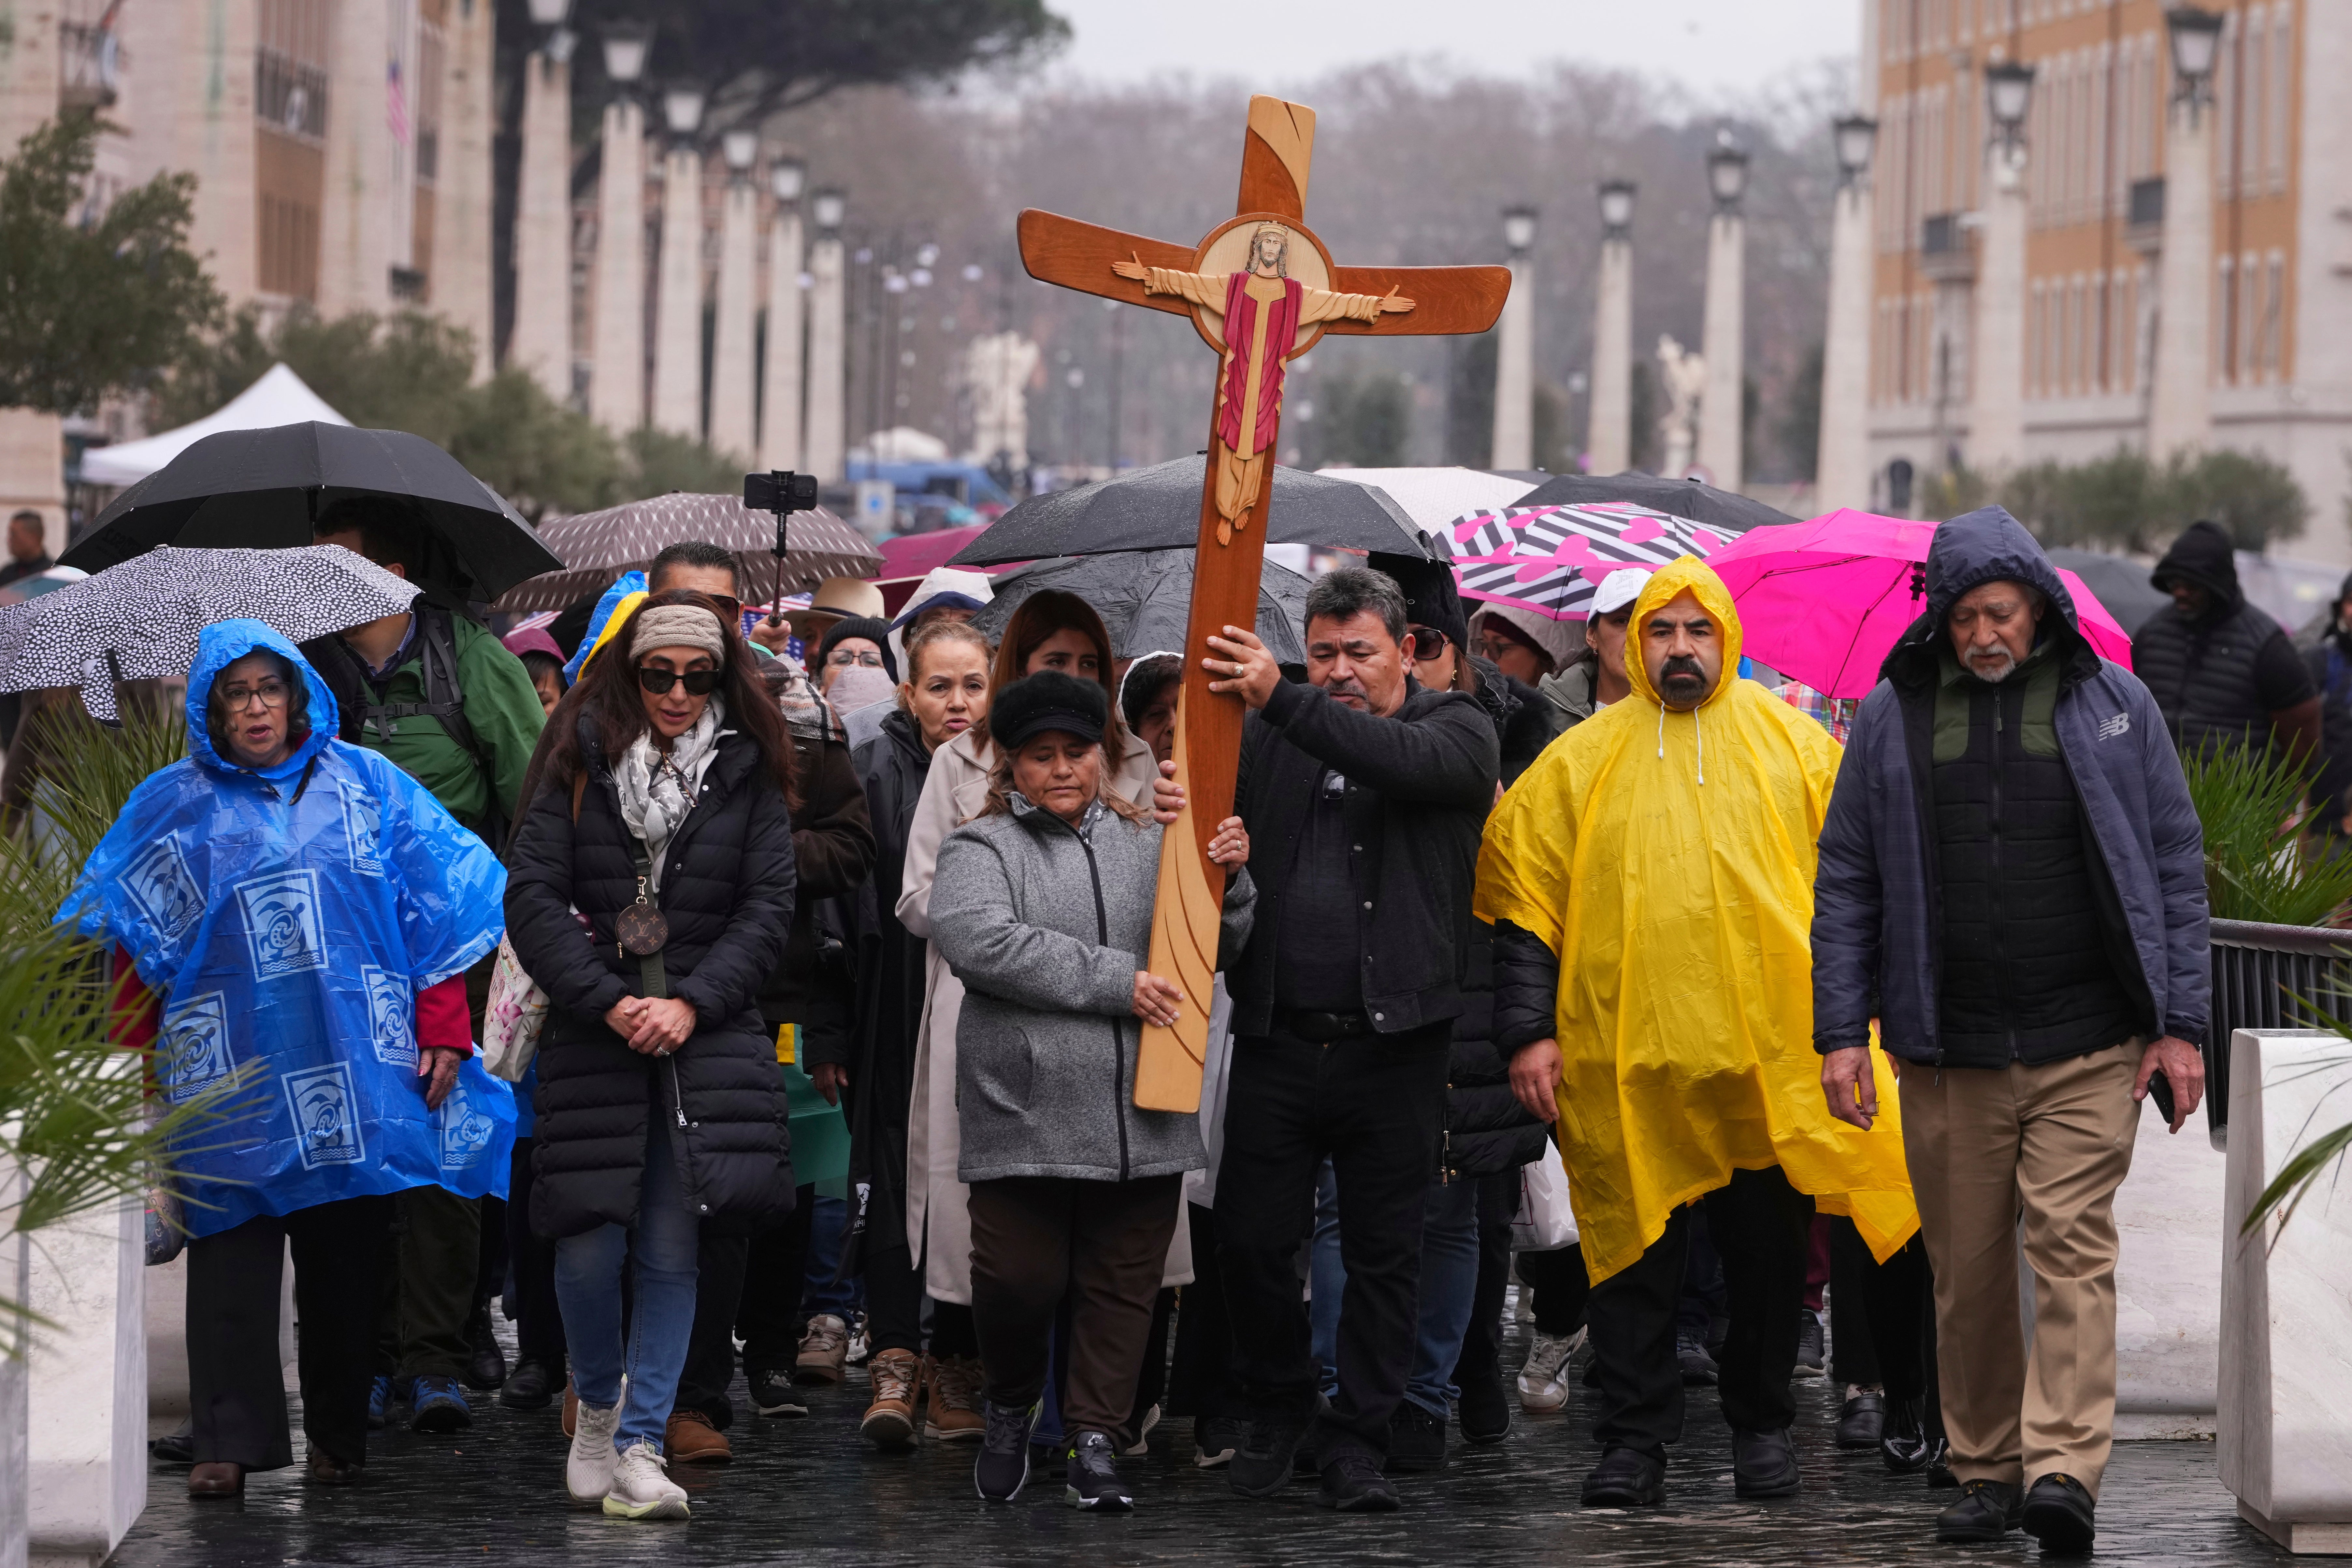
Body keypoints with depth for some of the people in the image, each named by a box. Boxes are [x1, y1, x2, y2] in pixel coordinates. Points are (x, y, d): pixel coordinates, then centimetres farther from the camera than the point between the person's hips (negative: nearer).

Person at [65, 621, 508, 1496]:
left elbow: (436, 911, 6)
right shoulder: (174, 806, 9)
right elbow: (131, 944, 11)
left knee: (346, 1255, 5)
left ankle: (339, 1435, 15)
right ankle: (227, 1442, -8)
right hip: (230, 1077, 0)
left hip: (357, 1062, 0)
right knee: (231, 1254, -8)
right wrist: (134, 1057, 5)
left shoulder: (365, 785, 8)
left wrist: (443, 1031, 1)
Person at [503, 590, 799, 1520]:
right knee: (590, 1244, -4)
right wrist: (610, 1002, -11)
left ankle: (640, 1444, 2)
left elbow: (768, 906, 3)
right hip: (594, 1028, 0)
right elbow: (532, 896, -2)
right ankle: (597, 1409, 22)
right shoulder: (581, 765, 5)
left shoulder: (748, 774, 8)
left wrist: (690, 1004, -10)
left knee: (672, 1250, -4)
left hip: (704, 1032, 0)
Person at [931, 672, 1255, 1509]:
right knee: (1019, 1280, -2)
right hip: (1025, 1118, -3)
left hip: (1142, 1122, 3)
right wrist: (1114, 982, -18)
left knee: (1122, 1284, 5)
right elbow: (981, 941, -16)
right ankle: (1010, 1410, 24)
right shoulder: (981, 849, 2)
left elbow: (1217, 946, 16)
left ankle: (1095, 1443, 13)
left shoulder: (1148, 844, 14)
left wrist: (1228, 880, -6)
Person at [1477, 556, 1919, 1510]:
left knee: (1767, 1254, 8)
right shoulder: (1581, 761, 6)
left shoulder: (1794, 747, 8)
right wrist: (1528, 1031, -1)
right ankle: (1634, 1439, 6)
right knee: (1633, 1256, 0)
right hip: (1625, 1060, -1)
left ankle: (1762, 1424, 22)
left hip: (1770, 1055, 1)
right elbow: (1525, 901, 6)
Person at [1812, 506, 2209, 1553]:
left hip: (2090, 1045, -2)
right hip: (1948, 1052, 2)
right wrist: (1841, 1030, 2)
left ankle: (2064, 1469, -16)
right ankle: (1987, 1473, 15)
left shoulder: (2113, 705, 4)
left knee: (2074, 1247, -11)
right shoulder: (1892, 718, 7)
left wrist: (2181, 1024, 1)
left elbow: (2175, 866, 7)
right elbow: (1847, 879, 9)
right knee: (1968, 1271, 5)